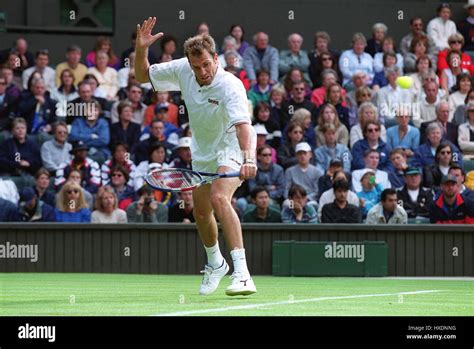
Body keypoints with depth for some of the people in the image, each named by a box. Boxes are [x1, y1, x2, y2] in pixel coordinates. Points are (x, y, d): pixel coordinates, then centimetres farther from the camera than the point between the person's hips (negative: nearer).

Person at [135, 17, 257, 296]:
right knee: (201, 213, 17)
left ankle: (242, 273, -39)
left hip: (232, 149, -7)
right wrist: (141, 49, -18)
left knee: (219, 198, -31)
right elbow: (143, 76, 1)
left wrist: (249, 159, -62)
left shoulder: (230, 87, -31)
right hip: (202, 155, 7)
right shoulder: (182, 70, -13)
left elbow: (242, 125, -46)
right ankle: (215, 263, 47)